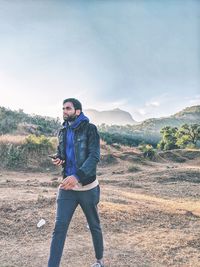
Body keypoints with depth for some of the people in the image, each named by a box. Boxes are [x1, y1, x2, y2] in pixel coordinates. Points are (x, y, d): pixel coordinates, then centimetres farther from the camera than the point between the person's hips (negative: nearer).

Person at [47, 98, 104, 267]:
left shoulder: (90, 129, -9)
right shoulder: (63, 131, 9)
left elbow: (94, 156, -19)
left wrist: (77, 176, -32)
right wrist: (58, 159, -3)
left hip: (87, 187, -4)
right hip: (67, 187, 4)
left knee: (94, 226, 15)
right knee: (59, 227, -1)